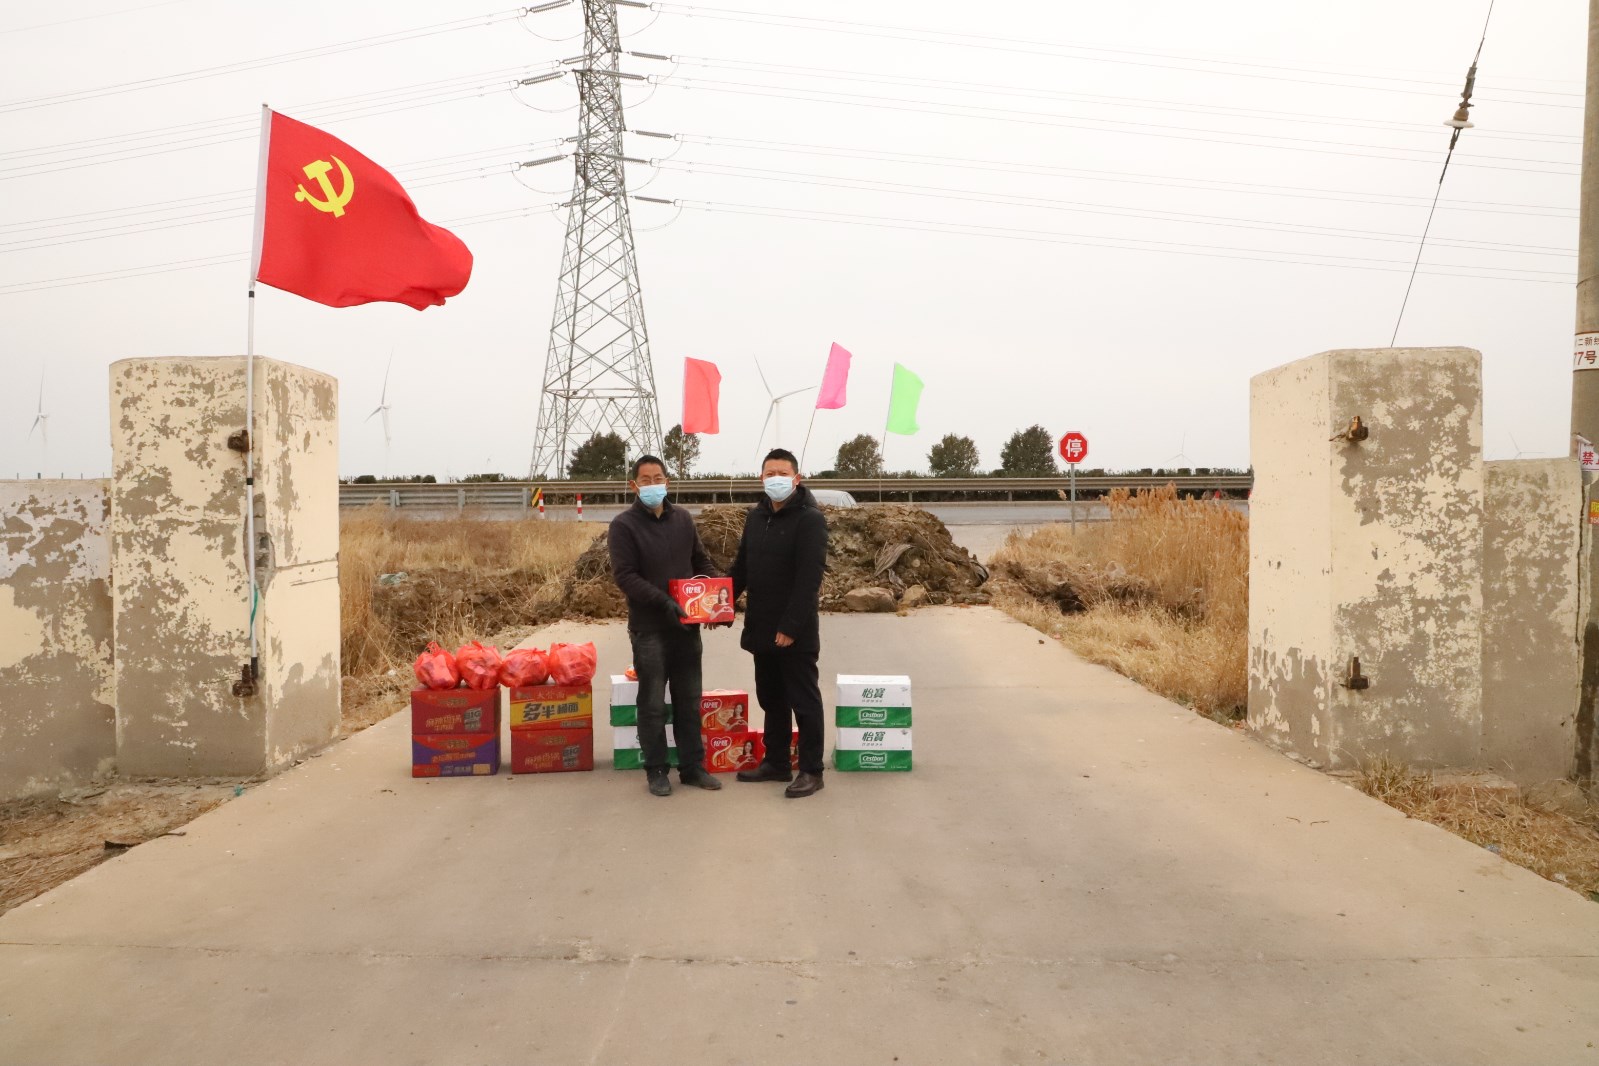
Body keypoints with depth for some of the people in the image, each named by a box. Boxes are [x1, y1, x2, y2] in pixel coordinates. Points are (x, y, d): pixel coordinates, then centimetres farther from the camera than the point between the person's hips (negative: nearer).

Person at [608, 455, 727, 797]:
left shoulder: (683, 519, 9)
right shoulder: (624, 524, -6)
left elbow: (701, 562, 15)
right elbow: (625, 576, -14)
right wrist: (664, 602, -23)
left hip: (687, 625, 5)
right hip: (649, 628, -4)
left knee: (689, 701, 11)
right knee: (653, 704, 4)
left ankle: (692, 766, 21)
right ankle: (656, 770, 16)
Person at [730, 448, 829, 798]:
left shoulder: (810, 519, -12)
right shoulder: (755, 516, 12)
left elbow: (809, 578, -19)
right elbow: (742, 566, 19)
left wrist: (791, 626, -23)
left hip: (795, 631, -7)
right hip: (761, 628, 8)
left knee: (804, 701, 2)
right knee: (771, 698, 16)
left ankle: (811, 771, 12)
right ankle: (776, 762, 29)